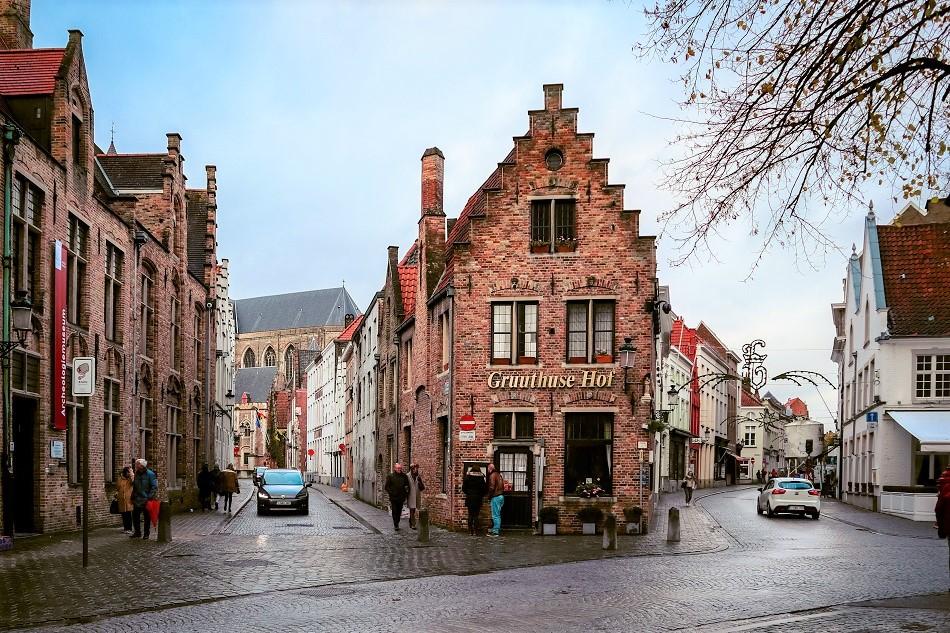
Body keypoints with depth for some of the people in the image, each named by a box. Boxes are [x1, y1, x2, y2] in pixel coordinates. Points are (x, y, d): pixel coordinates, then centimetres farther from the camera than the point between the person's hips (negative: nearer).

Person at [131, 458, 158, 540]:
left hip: (146, 500, -6)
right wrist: (132, 497, 15)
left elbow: (154, 487, -12)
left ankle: (146, 534, 12)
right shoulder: (137, 474, 10)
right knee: (135, 516, 6)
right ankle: (137, 532, 20)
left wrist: (150, 497, -19)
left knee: (147, 518, 3)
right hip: (137, 501, 6)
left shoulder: (150, 474, -10)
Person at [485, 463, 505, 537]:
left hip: (495, 497, -9)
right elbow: (503, 486, 18)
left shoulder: (492, 475, -10)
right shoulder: (499, 475, 16)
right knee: (498, 515, 13)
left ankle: (495, 531, -6)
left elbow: (491, 487, -16)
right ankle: (497, 530, 17)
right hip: (501, 496, 9)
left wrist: (489, 497, -5)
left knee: (495, 515, -6)